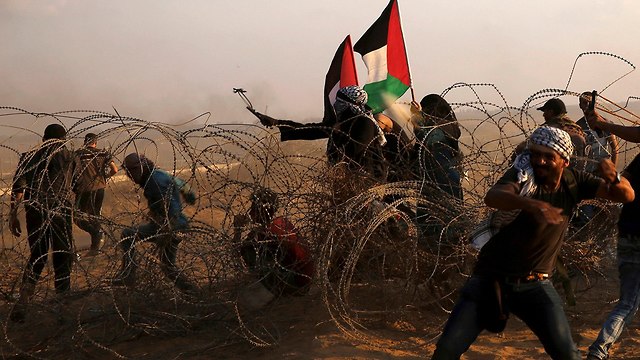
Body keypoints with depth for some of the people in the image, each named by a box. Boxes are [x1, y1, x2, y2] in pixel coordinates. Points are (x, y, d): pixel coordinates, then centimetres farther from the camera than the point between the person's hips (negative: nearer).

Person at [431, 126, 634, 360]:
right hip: (491, 279, -2)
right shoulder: (521, 176, -13)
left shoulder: (573, 182, 0)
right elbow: (492, 197, -35)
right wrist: (530, 204, -55)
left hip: (534, 285, 2)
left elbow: (627, 196, 0)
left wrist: (614, 178, -24)